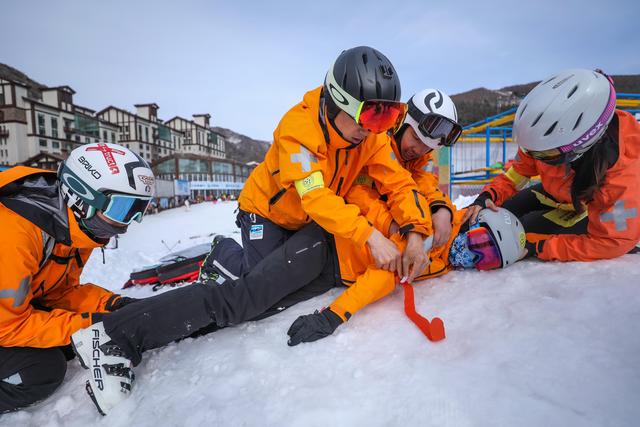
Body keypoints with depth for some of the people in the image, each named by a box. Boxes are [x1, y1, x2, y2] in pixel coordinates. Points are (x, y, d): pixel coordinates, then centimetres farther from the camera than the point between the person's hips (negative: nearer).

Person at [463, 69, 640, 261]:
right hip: (558, 193, 5)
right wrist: (487, 197, -30)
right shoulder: (548, 132, -29)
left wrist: (536, 248, -38)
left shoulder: (622, 176, -39)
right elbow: (519, 170, -12)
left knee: (524, 231, -22)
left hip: (600, 212, -5)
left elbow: (609, 241, -31)